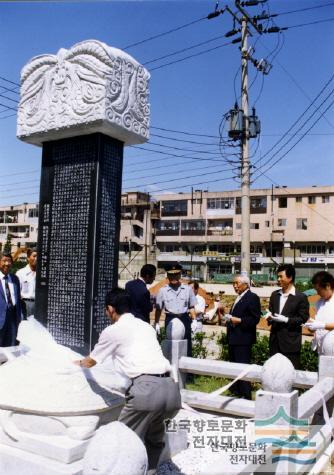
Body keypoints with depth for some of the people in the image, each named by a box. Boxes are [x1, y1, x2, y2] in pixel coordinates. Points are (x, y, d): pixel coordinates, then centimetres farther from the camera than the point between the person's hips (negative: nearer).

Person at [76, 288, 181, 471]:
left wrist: (79, 363, 49)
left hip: (146, 389, -6)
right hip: (171, 388, 6)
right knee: (154, 439, 28)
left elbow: (91, 361, 26)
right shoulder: (147, 326, 24)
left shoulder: (112, 331, 9)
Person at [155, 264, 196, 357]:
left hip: (184, 319, 1)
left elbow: (191, 307, 11)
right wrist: (157, 323, 1)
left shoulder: (188, 289, 5)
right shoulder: (163, 291, 2)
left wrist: (194, 320, 4)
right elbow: (158, 309, 6)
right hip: (170, 320, -1)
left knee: (186, 345, 4)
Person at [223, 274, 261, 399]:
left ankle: (246, 395, 5)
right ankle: (235, 392, 27)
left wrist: (238, 320, -20)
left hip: (243, 339, -9)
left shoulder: (252, 297, -11)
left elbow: (255, 319, -18)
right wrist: (228, 314, 6)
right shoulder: (239, 298, 16)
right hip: (234, 338, 9)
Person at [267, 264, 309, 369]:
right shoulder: (274, 295, 12)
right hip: (275, 340, 5)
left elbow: (303, 318, -8)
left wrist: (286, 320, -18)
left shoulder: (301, 297, -6)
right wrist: (270, 317, -6)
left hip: (291, 341, -5)